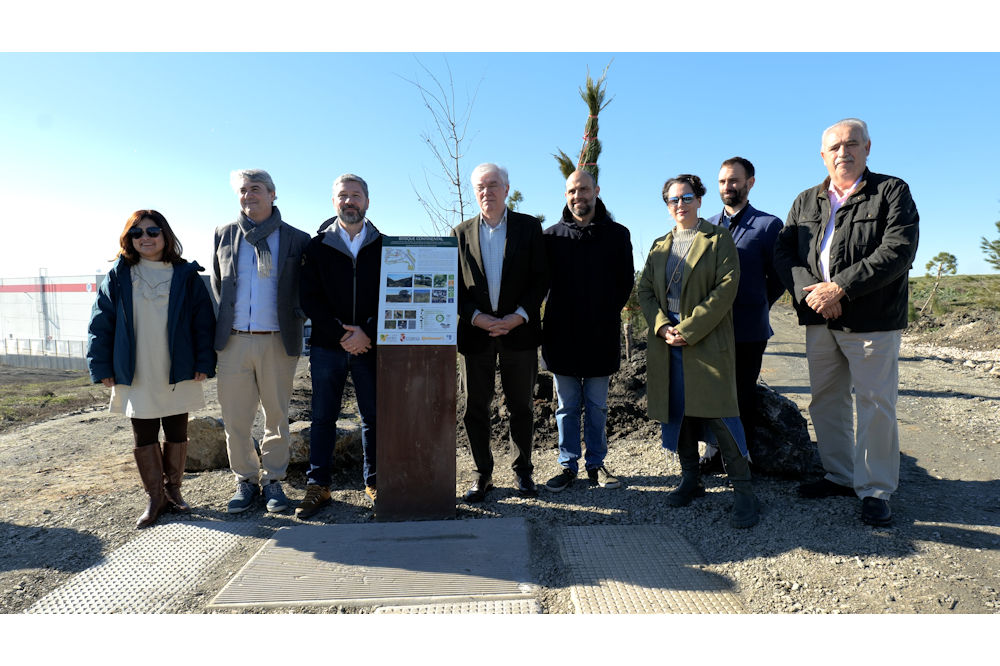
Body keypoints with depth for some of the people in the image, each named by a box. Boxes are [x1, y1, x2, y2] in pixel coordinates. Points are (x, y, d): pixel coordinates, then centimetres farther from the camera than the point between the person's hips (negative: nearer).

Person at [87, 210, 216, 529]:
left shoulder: (187, 276, 0)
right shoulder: (118, 278, 3)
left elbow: (203, 321, -1)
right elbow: (101, 324, 4)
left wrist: (204, 363, -7)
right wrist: (102, 368, -1)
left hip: (179, 374, -1)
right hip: (136, 377, 1)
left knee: (177, 435, 10)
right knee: (144, 438, 8)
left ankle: (173, 490, 27)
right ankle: (155, 498, 21)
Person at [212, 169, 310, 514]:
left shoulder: (297, 239, 3)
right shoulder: (224, 234, 10)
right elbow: (217, 283, 19)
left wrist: (296, 318, 1)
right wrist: (227, 318, 11)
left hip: (278, 341, -2)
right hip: (234, 341, 2)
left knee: (277, 415, 7)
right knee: (234, 417, 5)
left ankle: (273, 480, 22)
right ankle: (245, 480, 22)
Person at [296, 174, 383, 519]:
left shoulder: (384, 246, 6)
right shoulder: (317, 246, 6)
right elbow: (309, 299, 0)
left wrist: (367, 333, -11)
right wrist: (340, 334, -11)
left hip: (371, 345, 0)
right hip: (326, 346, 0)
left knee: (374, 416, 6)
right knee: (323, 417, 6)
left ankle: (374, 481, 20)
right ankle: (317, 486, 17)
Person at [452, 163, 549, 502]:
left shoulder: (529, 227, 4)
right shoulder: (461, 233, 8)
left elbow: (541, 278, 0)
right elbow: (454, 286, 4)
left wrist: (519, 315, -13)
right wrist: (476, 317, -12)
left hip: (519, 331, -1)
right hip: (475, 332, 1)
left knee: (521, 407, 9)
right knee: (475, 409, 7)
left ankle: (523, 471, 25)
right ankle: (482, 474, 22)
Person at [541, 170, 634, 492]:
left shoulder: (617, 234, 5)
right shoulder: (552, 235, 5)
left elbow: (626, 282, 8)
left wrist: (607, 312, 0)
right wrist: (554, 319, 0)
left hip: (601, 335, 0)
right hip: (562, 334, 0)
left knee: (597, 406, 9)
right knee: (567, 406, 8)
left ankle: (596, 464, 21)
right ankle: (568, 465, 18)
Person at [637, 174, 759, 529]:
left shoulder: (719, 238, 3)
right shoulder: (659, 246, 18)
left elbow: (726, 287, -7)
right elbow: (645, 290, 11)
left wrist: (689, 329, -14)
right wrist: (662, 326, -8)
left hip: (707, 341, -4)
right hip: (666, 341, 5)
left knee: (720, 413, -11)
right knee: (677, 411, 8)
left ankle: (743, 491, 0)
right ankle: (690, 479, 22)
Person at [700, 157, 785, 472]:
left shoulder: (768, 225, 0)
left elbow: (778, 276, 4)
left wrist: (755, 305, 7)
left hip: (748, 329, -4)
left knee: (743, 397, 4)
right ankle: (715, 453, 21)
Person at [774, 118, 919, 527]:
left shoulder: (892, 192, 0)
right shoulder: (806, 202, 13)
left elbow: (898, 251, -13)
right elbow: (783, 252, 4)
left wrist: (840, 288, -20)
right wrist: (808, 292, -13)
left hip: (872, 321, -5)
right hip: (820, 321, 5)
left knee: (875, 405, 0)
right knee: (825, 401, 12)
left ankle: (875, 491, 14)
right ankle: (840, 476, 27)